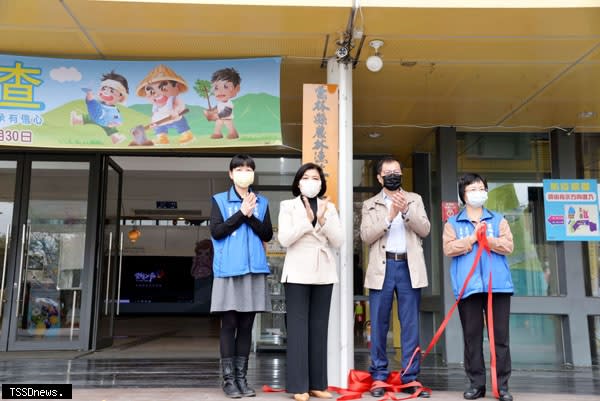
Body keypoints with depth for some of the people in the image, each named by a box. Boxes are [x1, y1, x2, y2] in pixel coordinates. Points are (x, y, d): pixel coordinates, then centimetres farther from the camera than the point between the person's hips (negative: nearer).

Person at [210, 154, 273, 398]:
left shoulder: (262, 203, 11)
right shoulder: (220, 200, 5)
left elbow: (267, 235, 4)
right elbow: (216, 231, -7)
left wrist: (251, 216, -10)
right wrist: (241, 213, -11)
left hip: (254, 270, 3)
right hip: (229, 270, -2)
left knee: (246, 326, 7)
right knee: (229, 325, 0)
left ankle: (242, 378, 14)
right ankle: (228, 379, 8)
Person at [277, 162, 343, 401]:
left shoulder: (329, 207, 12)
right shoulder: (288, 206, 4)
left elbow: (338, 241, 2)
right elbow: (284, 239, -8)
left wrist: (323, 220, -11)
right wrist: (307, 220, -14)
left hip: (323, 274, 3)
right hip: (298, 273, -3)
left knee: (319, 327, 6)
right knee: (298, 327, -4)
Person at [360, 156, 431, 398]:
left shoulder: (415, 199, 14)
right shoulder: (370, 205, 10)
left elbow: (425, 230, 2)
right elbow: (366, 235, -3)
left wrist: (406, 210, -12)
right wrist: (389, 216, -13)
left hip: (409, 267, 1)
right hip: (382, 267, -1)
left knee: (410, 325, 3)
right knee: (379, 325, 2)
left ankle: (410, 378, 9)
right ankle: (379, 377, 11)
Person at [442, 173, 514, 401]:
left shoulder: (498, 220, 14)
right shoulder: (453, 223, 10)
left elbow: (508, 246, 1)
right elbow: (449, 249, -4)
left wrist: (486, 238, -9)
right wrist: (473, 237, -8)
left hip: (497, 285, 1)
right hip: (468, 286, 0)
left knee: (500, 336, 2)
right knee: (472, 337, 3)